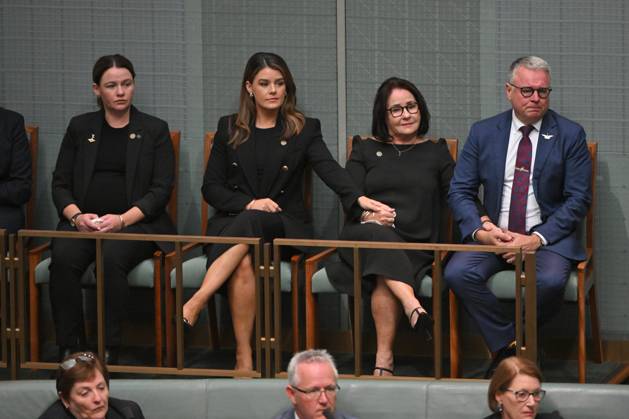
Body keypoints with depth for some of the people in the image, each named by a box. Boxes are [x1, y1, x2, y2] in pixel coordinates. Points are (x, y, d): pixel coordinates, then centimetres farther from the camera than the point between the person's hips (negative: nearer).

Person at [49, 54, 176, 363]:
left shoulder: (154, 130, 11)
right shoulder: (80, 127, 17)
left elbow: (161, 189, 2)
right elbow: (60, 183, 13)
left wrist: (122, 219, -14)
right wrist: (76, 215, -9)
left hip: (136, 222, -2)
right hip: (84, 220, 2)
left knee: (112, 257, -36)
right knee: (63, 258, -31)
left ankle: (108, 349, -29)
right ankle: (68, 348, -25)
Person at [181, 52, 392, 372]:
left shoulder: (305, 130, 9)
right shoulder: (229, 129, 13)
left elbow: (329, 169, -9)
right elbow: (210, 187, 9)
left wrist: (358, 198, -30)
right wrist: (248, 203, -10)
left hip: (283, 226, -1)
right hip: (232, 221, 1)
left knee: (249, 223, -37)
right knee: (242, 264, -34)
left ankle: (195, 305, -43)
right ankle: (243, 358, -35)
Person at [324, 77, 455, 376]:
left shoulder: (436, 153, 21)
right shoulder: (365, 150, 21)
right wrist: (367, 215, -16)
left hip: (418, 247, 0)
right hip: (365, 238, 0)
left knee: (384, 279, -35)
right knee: (382, 236, -39)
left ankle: (383, 360, -39)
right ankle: (413, 307, -54)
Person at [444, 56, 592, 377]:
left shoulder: (570, 135, 2)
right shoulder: (483, 133, 9)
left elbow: (578, 199, -2)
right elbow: (459, 191, 7)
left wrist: (538, 239, -15)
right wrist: (480, 230, -13)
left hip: (548, 237, -2)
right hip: (493, 235, 2)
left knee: (550, 281, -34)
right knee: (457, 274, -26)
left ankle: (520, 347, -8)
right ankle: (508, 346, -13)